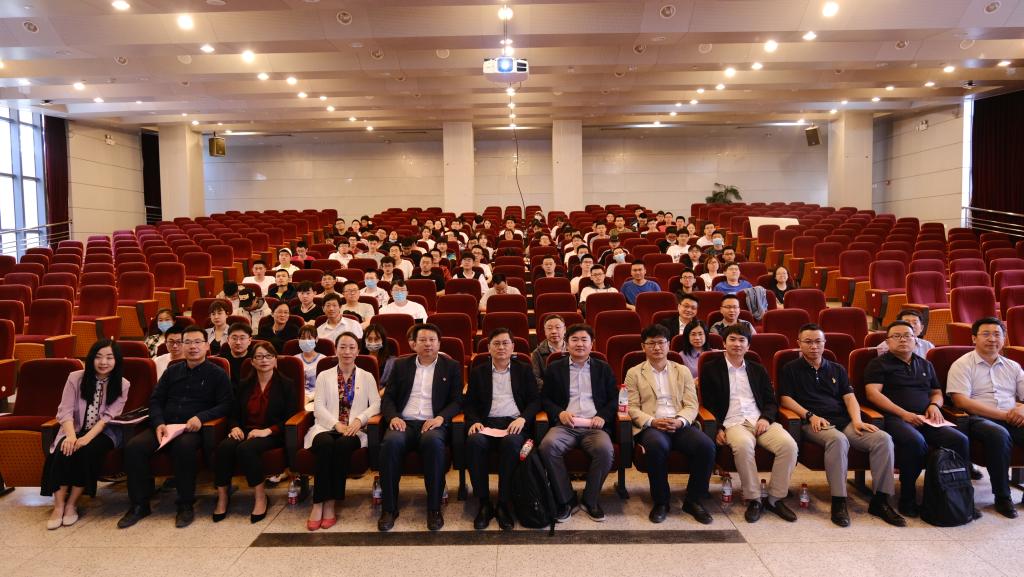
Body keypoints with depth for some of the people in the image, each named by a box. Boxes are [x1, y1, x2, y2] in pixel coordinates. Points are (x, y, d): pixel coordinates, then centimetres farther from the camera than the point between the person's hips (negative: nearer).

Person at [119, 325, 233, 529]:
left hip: (193, 429, -4)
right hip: (165, 426, 4)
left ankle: (186, 505, -21)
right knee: (133, 447, -23)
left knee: (183, 446, -38)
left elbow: (225, 405, -1)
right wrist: (159, 423, -3)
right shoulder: (172, 371, 20)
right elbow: (155, 400, 17)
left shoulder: (217, 374, 7)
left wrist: (201, 417, -17)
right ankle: (139, 504, -7)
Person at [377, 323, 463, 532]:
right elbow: (388, 397, 14)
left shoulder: (451, 367, 14)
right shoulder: (401, 365, 18)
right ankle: (389, 508, -19)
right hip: (404, 422, 2)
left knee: (433, 442, -36)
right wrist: (393, 417, -7)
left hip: (433, 424, -1)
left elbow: (457, 401, 7)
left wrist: (441, 417, -12)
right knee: (391, 442, -33)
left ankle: (434, 508, -24)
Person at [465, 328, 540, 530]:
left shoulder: (524, 370, 18)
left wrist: (523, 419, -11)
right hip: (487, 423, 1)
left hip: (514, 423, -1)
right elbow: (469, 403, 14)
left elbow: (535, 401, 9)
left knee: (510, 443, -36)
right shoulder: (478, 372, 20)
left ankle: (504, 505, -24)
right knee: (474, 442, -33)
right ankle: (484, 504, -21)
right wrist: (474, 421, -8)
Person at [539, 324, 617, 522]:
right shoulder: (554, 368, 16)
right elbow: (545, 398, 13)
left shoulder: (603, 368, 18)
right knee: (547, 445, -32)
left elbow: (614, 399, 14)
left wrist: (603, 416, -5)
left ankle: (590, 500, -7)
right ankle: (566, 500, -13)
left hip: (594, 426, 0)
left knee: (605, 449, -33)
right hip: (565, 424, 0)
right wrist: (559, 413, -7)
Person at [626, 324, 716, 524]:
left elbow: (691, 405, 9)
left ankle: (693, 500, -5)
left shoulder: (683, 371, 17)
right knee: (657, 445, -37)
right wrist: (653, 421, -16)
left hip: (680, 425, 3)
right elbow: (632, 408, 3)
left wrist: (680, 421, -13)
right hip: (650, 426, -2)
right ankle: (661, 501, -14)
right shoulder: (634, 373, 11)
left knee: (706, 445, -27)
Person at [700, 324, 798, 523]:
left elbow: (771, 402, 17)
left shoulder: (758, 370, 21)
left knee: (789, 444, -26)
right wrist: (718, 428, -10)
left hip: (760, 421, 4)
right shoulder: (711, 369, 10)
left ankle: (775, 498, -9)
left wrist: (765, 418, -5)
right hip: (732, 423, -3)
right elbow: (708, 404, 5)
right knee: (743, 444, -37)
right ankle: (753, 500, -19)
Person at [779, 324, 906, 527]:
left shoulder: (837, 369, 25)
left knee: (883, 438, -20)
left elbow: (849, 397, 14)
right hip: (815, 423, -5)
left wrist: (857, 420, -5)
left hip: (843, 420, 5)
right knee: (838, 440, -37)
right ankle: (839, 502, -30)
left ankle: (880, 500, -13)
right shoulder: (791, 369, 13)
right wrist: (810, 415, -11)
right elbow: (785, 398, 3)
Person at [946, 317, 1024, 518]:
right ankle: (1002, 497, -19)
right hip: (978, 419, -5)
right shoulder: (962, 365, 3)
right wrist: (1003, 414, -13)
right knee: (999, 434, -37)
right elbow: (961, 401, -9)